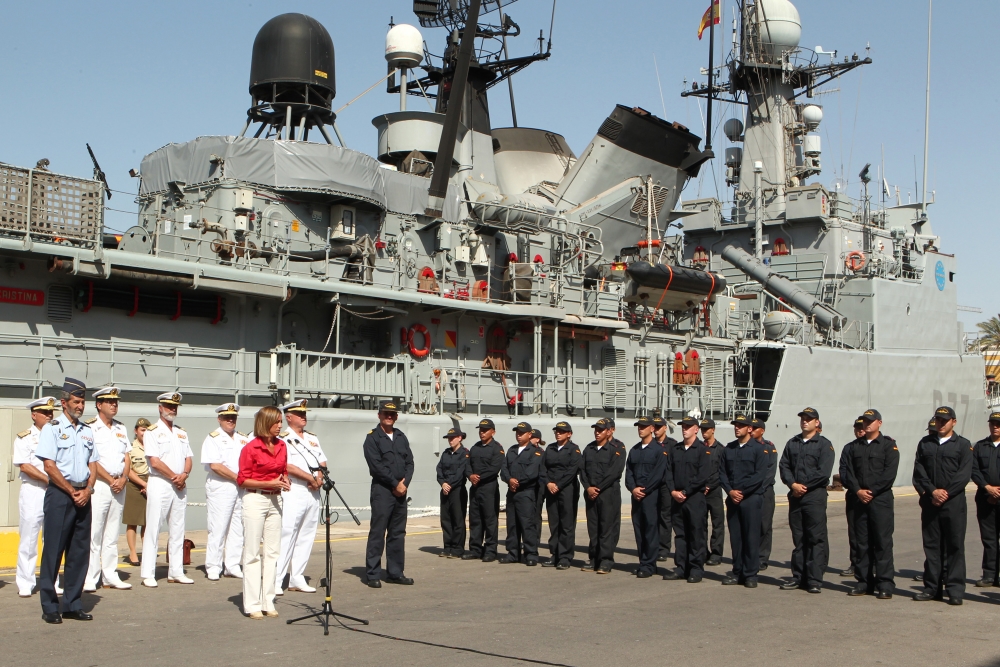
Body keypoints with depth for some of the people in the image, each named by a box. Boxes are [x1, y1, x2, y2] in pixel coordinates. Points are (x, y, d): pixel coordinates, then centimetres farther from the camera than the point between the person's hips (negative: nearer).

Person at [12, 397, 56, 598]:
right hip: (33, 491, -3)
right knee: (28, 539, -1)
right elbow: (24, 466, -7)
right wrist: (49, 480, -14)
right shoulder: (24, 438, 3)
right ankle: (25, 584, 7)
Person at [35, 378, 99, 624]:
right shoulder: (52, 428, -3)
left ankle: (72, 605, 14)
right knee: (53, 551, -3)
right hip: (59, 495, -6)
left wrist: (87, 490, -3)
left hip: (83, 496, 6)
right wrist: (72, 492, -9)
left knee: (80, 552, 7)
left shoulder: (87, 431, 15)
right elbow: (49, 466, -10)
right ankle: (49, 607, 5)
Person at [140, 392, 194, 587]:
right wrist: (174, 477, -10)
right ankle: (148, 574, -3)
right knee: (153, 529, -5)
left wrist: (184, 474, -7)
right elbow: (155, 461, -11)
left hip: (180, 486, 6)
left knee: (177, 530, 8)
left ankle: (176, 571, 13)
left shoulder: (181, 433, 17)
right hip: (159, 484, -6)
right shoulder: (153, 432, -3)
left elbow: (189, 458, 12)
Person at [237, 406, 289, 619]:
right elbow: (242, 480, -10)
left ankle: (268, 602, 14)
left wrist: (285, 481, -2)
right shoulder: (250, 448, -11)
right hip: (255, 500, -6)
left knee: (272, 551, 7)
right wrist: (270, 483, -18)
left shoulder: (281, 445, 7)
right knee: (252, 553, 0)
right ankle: (252, 604, 6)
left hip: (274, 500, 6)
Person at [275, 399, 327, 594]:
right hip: (293, 492, -7)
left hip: (313, 493, 7)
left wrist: (319, 478, -5)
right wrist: (311, 478, -13)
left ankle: (297, 578, 16)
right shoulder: (283, 439, -5)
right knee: (286, 536, -9)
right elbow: (287, 466, -15)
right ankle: (275, 580, -7)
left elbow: (323, 463, 15)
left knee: (306, 536, 9)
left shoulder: (313, 439, 17)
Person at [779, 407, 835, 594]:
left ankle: (815, 580, -3)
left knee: (816, 538, -5)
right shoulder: (792, 443, 15)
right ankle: (799, 577, 15)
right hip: (795, 496, 5)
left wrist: (804, 486, -11)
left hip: (815, 496, -5)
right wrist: (793, 484, -8)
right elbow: (784, 466, 8)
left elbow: (824, 472, -10)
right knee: (798, 538, 9)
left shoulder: (824, 444, 0)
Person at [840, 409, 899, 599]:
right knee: (861, 543, 6)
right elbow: (845, 471, 6)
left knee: (883, 542, -5)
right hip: (858, 500, 4)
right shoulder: (852, 447, 14)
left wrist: (872, 491, -13)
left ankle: (885, 584, -2)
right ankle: (864, 582, 12)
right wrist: (858, 491, -9)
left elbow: (890, 473, -7)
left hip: (881, 499, -4)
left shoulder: (889, 445, 2)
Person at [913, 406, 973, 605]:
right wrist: (932, 492, -9)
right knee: (931, 545, 6)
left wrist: (946, 492, -13)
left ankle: (955, 590, 2)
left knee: (955, 547, -2)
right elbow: (919, 472, 4)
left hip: (954, 502, -3)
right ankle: (932, 588, 12)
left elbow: (964, 475, -5)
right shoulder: (925, 443, 13)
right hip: (929, 501, 3)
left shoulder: (963, 445, 4)